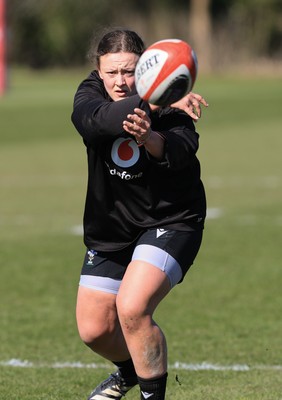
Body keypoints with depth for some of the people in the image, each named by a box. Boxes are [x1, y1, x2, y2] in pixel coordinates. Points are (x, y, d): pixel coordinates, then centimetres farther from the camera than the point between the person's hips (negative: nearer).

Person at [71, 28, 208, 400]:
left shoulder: (172, 109, -20)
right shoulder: (90, 94, -12)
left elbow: (180, 150, -40)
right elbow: (99, 119, -36)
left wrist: (150, 138, -63)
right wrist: (160, 103, -49)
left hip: (170, 222, -5)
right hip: (110, 229, 5)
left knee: (132, 308, -27)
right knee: (94, 330, 9)